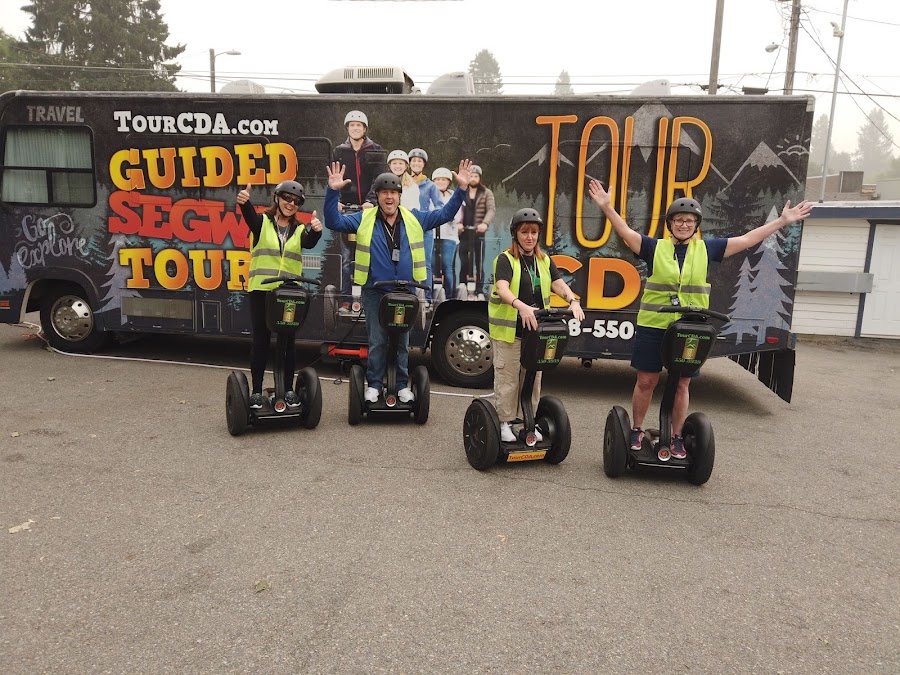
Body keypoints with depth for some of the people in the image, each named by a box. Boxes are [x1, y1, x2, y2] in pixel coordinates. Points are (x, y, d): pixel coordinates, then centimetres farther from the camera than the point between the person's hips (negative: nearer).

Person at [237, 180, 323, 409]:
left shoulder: (300, 229, 10)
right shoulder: (262, 222, 4)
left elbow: (308, 243, -12)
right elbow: (250, 217, -20)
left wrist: (315, 231, -36)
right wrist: (244, 202, -43)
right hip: (261, 290, -2)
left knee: (287, 341, 8)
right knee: (261, 339, 3)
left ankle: (289, 389, 16)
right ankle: (256, 390, 12)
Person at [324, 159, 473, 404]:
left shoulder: (415, 218, 5)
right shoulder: (364, 219, 0)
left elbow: (445, 214, 10)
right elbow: (333, 221, -3)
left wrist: (461, 189, 1)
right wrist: (333, 191, -16)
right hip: (374, 292, -1)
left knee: (402, 341, 10)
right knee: (376, 341, 5)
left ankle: (403, 385, 22)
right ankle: (374, 384, 18)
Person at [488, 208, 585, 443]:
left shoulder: (545, 261, 11)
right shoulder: (505, 260, -6)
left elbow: (559, 285, -2)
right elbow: (502, 289, -23)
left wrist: (573, 301, -23)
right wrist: (521, 306, -41)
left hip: (536, 329, 5)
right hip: (509, 329, -5)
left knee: (533, 377, 11)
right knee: (507, 378, 1)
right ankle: (505, 422, 14)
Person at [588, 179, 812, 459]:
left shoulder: (706, 249, 8)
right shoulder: (655, 248, 2)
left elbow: (746, 240, 12)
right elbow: (626, 233, -7)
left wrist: (782, 221, 12)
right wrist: (606, 207, -20)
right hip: (652, 327, -1)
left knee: (681, 385, 9)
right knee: (646, 382, 5)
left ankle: (677, 438, 22)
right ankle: (637, 431, 22)